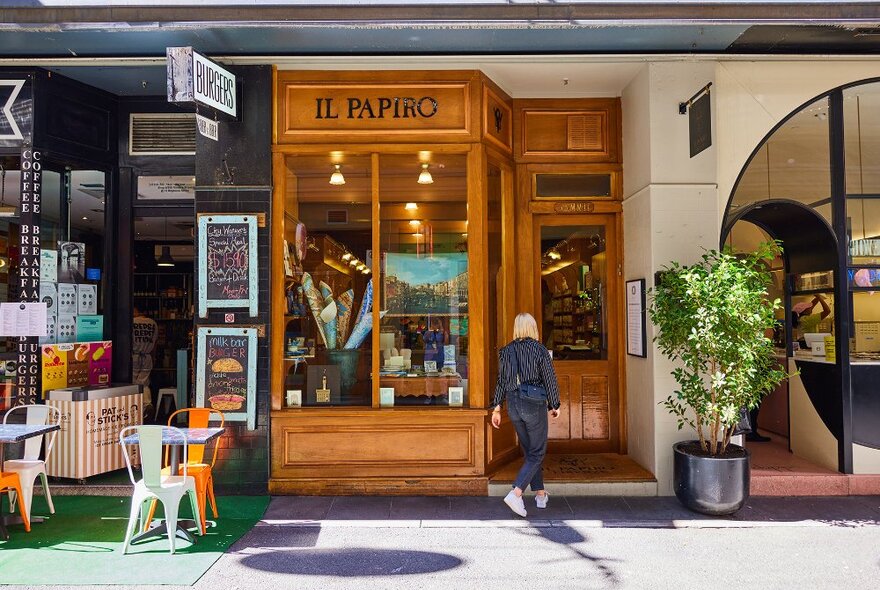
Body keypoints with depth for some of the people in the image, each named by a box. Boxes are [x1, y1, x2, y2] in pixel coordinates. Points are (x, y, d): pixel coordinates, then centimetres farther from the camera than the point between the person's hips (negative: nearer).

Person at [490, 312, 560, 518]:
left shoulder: (506, 351, 3)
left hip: (513, 404, 5)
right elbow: (550, 380, -8)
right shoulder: (540, 349, -10)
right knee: (537, 453, 2)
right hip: (534, 404, -5)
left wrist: (496, 409, 11)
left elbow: (501, 382, 6)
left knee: (529, 451, 20)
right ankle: (515, 494, -14)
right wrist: (554, 406, 6)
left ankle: (540, 495, 28)